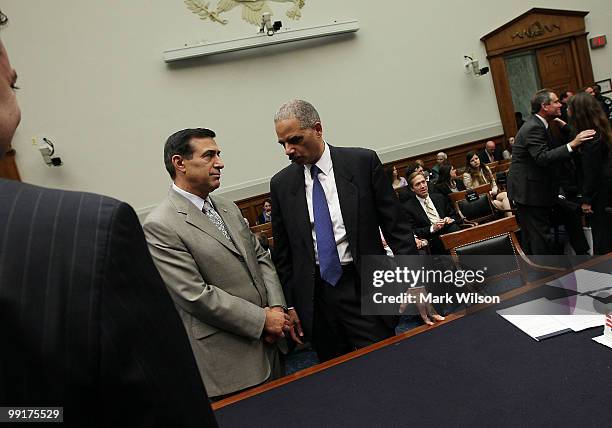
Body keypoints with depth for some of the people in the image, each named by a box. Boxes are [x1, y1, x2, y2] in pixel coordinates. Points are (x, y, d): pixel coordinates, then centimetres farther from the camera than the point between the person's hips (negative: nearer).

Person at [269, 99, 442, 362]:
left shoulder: (363, 162, -5)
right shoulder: (281, 184, 3)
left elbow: (395, 226, -3)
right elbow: (283, 250, 8)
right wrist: (290, 303, 6)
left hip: (364, 290, -2)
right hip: (314, 296, 2)